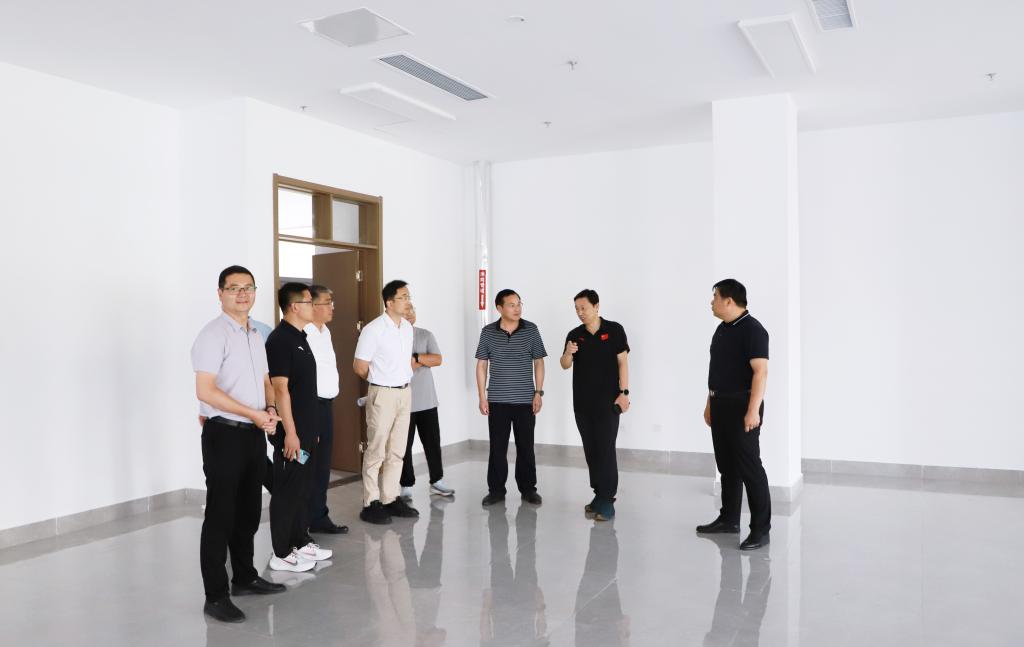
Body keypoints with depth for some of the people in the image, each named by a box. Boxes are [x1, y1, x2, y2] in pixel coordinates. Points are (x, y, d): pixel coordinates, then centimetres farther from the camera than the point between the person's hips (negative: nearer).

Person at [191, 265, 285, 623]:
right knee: (220, 516, -1)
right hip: (225, 434, -8)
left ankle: (245, 576, 32)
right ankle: (216, 596, 7)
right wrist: (254, 414, -19)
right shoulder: (213, 334, -12)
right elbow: (205, 391, -20)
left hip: (255, 434, 8)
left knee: (249, 512, 17)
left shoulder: (256, 335, 14)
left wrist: (270, 409, 0)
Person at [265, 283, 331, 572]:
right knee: (286, 492, 0)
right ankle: (281, 554, 9)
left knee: (303, 489, 16)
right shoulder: (280, 340, -15)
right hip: (292, 433, -9)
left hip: (307, 431, 9)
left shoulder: (300, 338, 13)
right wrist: (290, 432, -21)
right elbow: (280, 389, -20)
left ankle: (300, 542, 27)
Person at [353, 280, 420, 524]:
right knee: (376, 451, -1)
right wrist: (380, 382, 5)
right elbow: (359, 367, -8)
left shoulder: (408, 327, 8)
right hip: (383, 394, -7)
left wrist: (405, 375, 10)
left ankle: (390, 498, 21)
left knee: (397, 451, 12)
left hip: (405, 392, 7)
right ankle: (370, 504, 8)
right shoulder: (373, 330, -14)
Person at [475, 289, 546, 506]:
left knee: (526, 447, 7)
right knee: (497, 447, 5)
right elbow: (481, 365, 4)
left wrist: (538, 393, -3)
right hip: (497, 400, 0)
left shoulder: (531, 330, -1)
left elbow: (538, 363, 3)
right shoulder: (488, 332, 0)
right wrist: (482, 396, -1)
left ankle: (528, 489, 19)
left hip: (525, 400, 0)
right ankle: (496, 490, 16)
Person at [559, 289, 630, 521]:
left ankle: (607, 501, -4)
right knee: (591, 450, 9)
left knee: (605, 450, -7)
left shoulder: (614, 330, -4)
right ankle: (599, 495, 20)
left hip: (608, 401, -4)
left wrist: (624, 393, -10)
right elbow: (565, 365, 3)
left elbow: (622, 361, -4)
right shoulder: (575, 335, 6)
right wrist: (568, 354, -19)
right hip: (582, 402, 4)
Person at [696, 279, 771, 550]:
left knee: (749, 467, -5)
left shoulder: (752, 329, -14)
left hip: (742, 406, -9)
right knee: (727, 465, 15)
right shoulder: (722, 329, 13)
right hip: (721, 405, 9)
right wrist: (710, 403, 19)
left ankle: (761, 529, 1)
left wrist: (753, 409, -26)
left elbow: (760, 371, -20)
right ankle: (729, 518, 26)